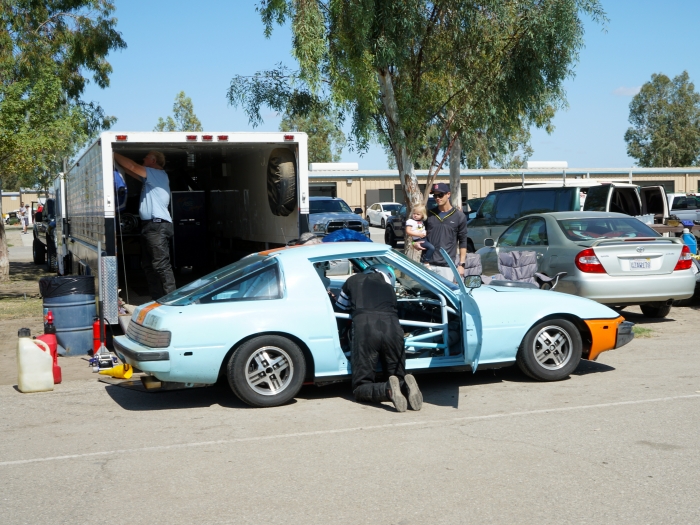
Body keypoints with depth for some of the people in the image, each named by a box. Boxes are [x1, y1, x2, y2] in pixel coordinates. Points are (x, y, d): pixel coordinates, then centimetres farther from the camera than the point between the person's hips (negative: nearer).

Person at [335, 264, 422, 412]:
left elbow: (340, 310, 41)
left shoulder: (353, 280, 31)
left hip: (364, 326, -2)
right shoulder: (388, 287, 34)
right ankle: (406, 386, -15)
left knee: (361, 388, 5)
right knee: (399, 377, 19)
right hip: (392, 326, 2)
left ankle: (388, 389, -25)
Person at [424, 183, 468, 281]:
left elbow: (463, 242, 5)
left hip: (447, 266, -2)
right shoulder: (429, 215, 11)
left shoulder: (459, 217, 5)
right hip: (428, 265, 2)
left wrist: (461, 264, -1)